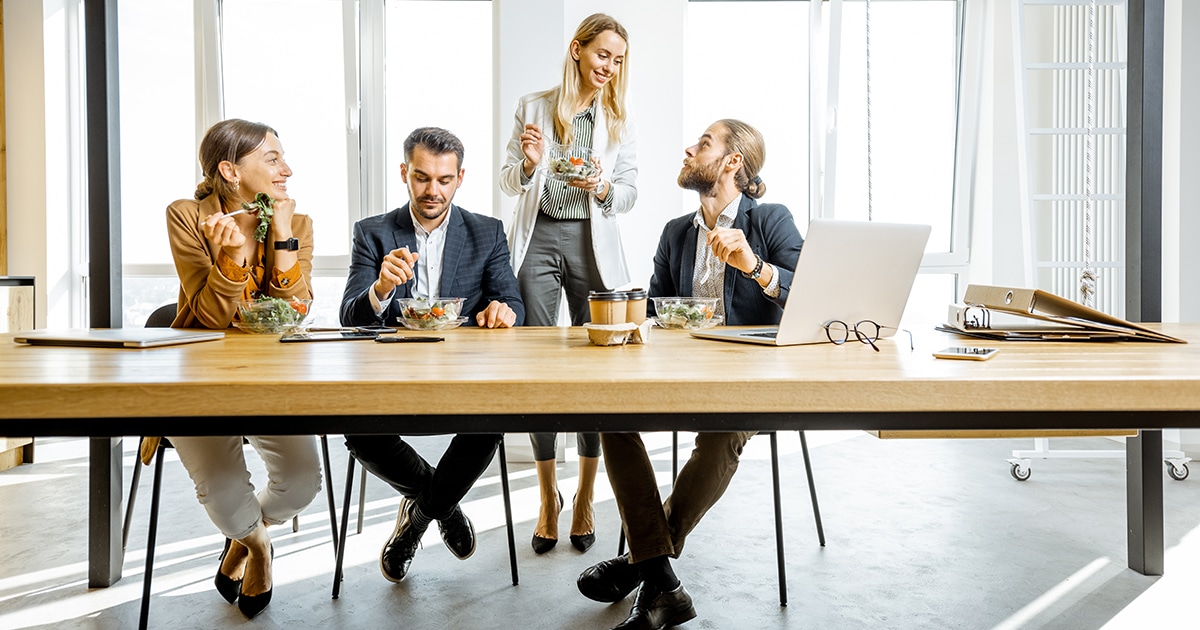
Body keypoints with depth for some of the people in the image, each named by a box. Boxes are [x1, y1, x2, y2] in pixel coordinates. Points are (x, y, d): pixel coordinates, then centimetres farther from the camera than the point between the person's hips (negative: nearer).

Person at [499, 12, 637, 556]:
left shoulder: (620, 120, 10)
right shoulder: (532, 107, 8)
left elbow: (629, 193, 8)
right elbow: (508, 180, 9)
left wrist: (601, 188, -13)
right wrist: (528, 164, -13)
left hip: (592, 242, 1)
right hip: (538, 240, 0)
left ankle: (585, 497, 16)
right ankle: (548, 496, 15)